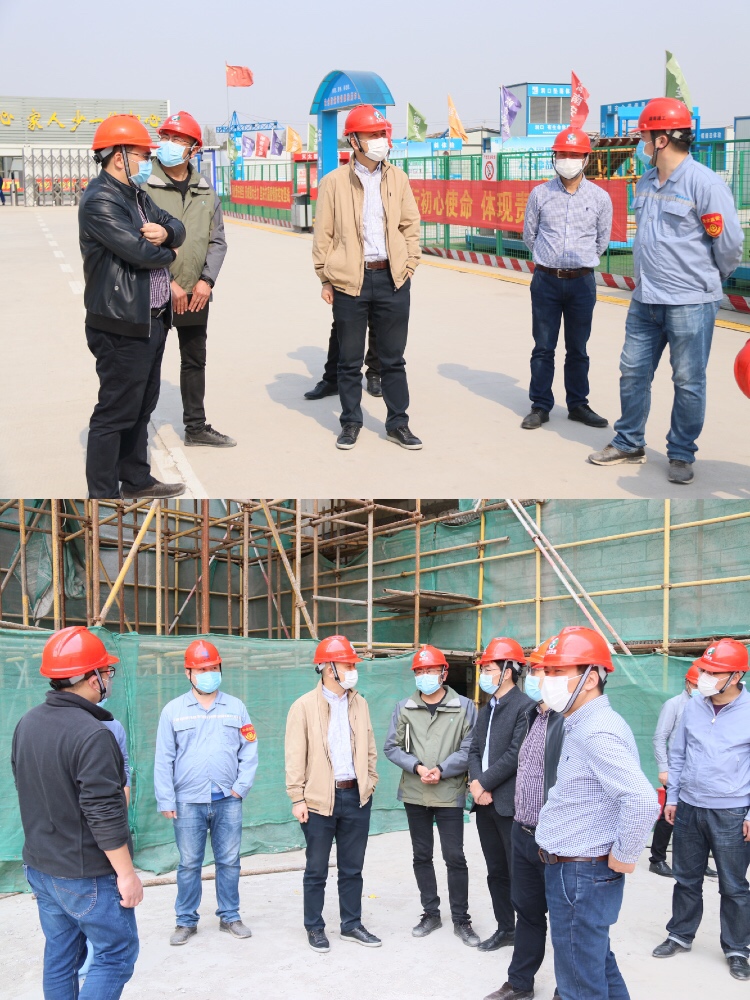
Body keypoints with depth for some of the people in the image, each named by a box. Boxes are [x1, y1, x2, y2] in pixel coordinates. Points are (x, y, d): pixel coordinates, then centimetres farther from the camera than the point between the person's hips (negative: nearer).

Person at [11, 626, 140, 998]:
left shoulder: (27, 723, 4)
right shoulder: (90, 734, -23)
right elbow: (105, 815, -24)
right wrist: (127, 874, -16)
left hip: (40, 867, 8)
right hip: (87, 875, -8)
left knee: (60, 955, 16)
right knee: (116, 954, 3)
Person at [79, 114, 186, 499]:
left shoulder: (136, 196, 14)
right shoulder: (100, 201, -17)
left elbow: (177, 228, 13)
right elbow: (141, 252, -24)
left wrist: (165, 231, -12)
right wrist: (168, 252, -1)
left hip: (151, 320, 10)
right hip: (122, 327, -10)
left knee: (141, 408, 19)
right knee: (115, 413, -4)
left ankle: (136, 480, 32)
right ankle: (103, 493, 3)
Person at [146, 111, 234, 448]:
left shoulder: (205, 191, 8)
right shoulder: (145, 186, -7)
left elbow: (217, 241, 8)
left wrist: (206, 280, -6)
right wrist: (167, 283, -15)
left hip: (196, 293, 5)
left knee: (195, 360, 15)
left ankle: (196, 427, 27)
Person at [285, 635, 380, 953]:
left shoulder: (359, 703, 7)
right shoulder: (304, 706, -7)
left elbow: (369, 748, 13)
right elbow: (295, 756, -7)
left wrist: (370, 783, 6)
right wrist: (297, 798, -10)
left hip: (356, 796, 4)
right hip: (320, 799, -4)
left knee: (352, 868, 13)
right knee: (316, 870, 7)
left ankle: (351, 925, 25)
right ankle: (314, 928, 20)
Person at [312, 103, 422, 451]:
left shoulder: (397, 178, 8)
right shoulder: (334, 182, 0)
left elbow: (410, 225, 12)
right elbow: (323, 234, 2)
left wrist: (408, 265, 3)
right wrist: (325, 278, -1)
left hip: (392, 278, 2)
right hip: (349, 280, -2)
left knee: (393, 358, 9)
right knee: (349, 360, 7)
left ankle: (397, 423, 18)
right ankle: (350, 423, 19)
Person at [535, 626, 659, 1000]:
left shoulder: (597, 732, -22)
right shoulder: (583, 725, 9)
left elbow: (643, 800, -32)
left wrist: (624, 856, -21)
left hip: (579, 875, -10)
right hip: (576, 870, 10)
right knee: (598, 965, 21)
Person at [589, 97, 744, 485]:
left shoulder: (704, 182, -13)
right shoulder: (646, 183, 10)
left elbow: (729, 241, -9)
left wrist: (706, 279, 5)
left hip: (690, 304, -7)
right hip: (645, 300, 7)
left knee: (688, 383, 3)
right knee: (633, 372, 13)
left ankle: (681, 454, 16)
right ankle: (629, 443, 27)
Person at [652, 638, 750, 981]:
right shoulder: (693, 709, 1)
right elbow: (677, 756, 11)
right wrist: (671, 798, 9)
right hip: (688, 810, 4)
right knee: (686, 880, 15)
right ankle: (680, 936, 31)